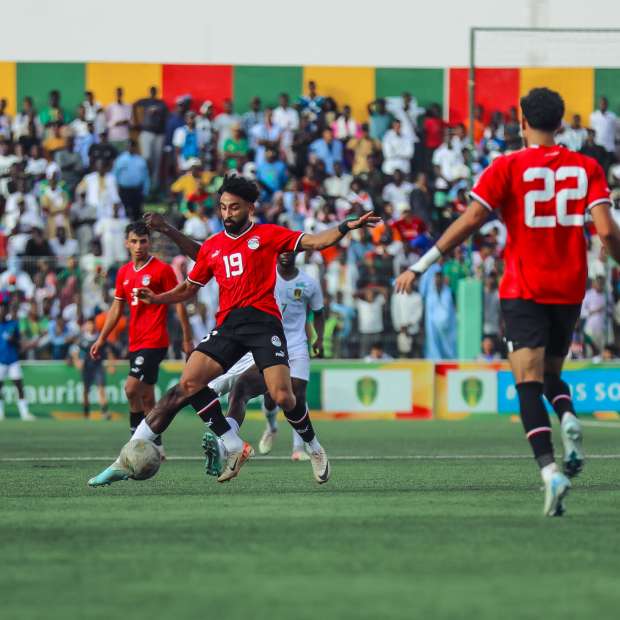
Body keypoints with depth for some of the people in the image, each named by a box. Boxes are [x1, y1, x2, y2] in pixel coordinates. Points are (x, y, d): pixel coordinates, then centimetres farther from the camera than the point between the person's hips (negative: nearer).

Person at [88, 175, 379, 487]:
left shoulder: (267, 235, 5)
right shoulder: (211, 247, 17)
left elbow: (313, 242, -1)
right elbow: (190, 287, 25)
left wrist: (347, 226, -15)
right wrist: (156, 298, 10)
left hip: (263, 321, -4)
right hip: (228, 326, 4)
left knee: (282, 396, -16)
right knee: (189, 383, -15)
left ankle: (314, 447, 11)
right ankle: (234, 447, -7)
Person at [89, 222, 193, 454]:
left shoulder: (162, 269, -7)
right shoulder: (124, 273, 12)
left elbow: (179, 303, -5)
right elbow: (117, 308, 20)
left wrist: (187, 339, -7)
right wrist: (101, 339, 18)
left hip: (155, 341, -7)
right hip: (135, 343, 7)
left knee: (132, 388, -18)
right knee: (145, 396, 10)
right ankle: (156, 446, 16)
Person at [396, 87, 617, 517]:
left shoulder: (508, 167, -3)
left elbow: (469, 222, -7)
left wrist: (420, 266, -3)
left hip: (524, 289, -3)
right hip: (570, 289, 3)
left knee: (529, 382, -7)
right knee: (551, 375, 22)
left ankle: (550, 470, -26)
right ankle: (569, 419, -12)